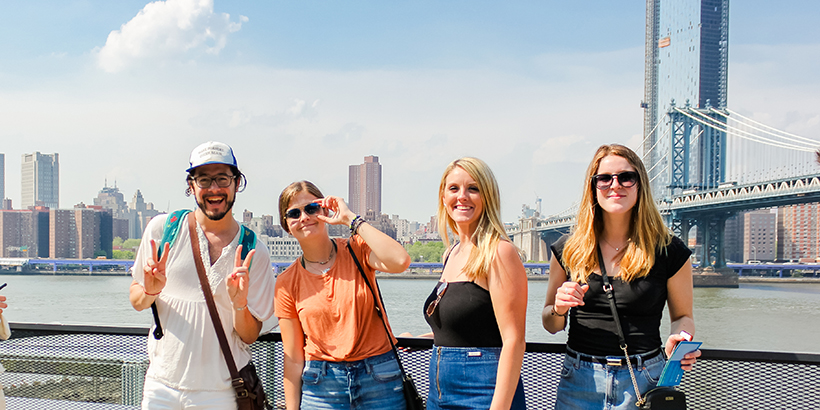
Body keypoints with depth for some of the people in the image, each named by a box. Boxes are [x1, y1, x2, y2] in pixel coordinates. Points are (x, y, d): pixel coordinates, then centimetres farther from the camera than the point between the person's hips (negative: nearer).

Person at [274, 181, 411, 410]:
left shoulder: (357, 251, -2)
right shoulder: (286, 284, 0)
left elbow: (400, 261, -25)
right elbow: (293, 358, 2)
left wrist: (350, 218, -18)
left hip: (378, 380, -1)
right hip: (321, 385, 1)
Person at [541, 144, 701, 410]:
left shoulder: (670, 252, -3)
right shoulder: (569, 250, 2)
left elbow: (682, 316, 8)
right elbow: (551, 325, 10)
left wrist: (678, 341, -14)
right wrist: (559, 309, -12)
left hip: (643, 380, -1)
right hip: (579, 382, 2)